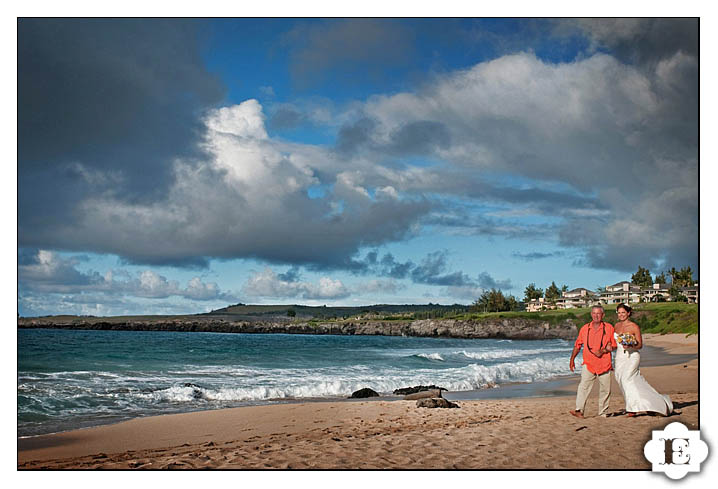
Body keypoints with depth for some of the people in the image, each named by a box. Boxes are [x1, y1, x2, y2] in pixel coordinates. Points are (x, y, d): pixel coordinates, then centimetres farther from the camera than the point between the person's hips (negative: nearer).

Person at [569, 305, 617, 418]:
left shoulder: (609, 328, 2)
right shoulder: (584, 328, 7)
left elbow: (614, 345, 5)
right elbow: (577, 345, 15)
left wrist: (603, 351, -11)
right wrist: (572, 359, 10)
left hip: (604, 365, 0)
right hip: (588, 364, 0)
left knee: (605, 390, 6)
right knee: (583, 386, -16)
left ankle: (603, 413, 20)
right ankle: (579, 410, -21)